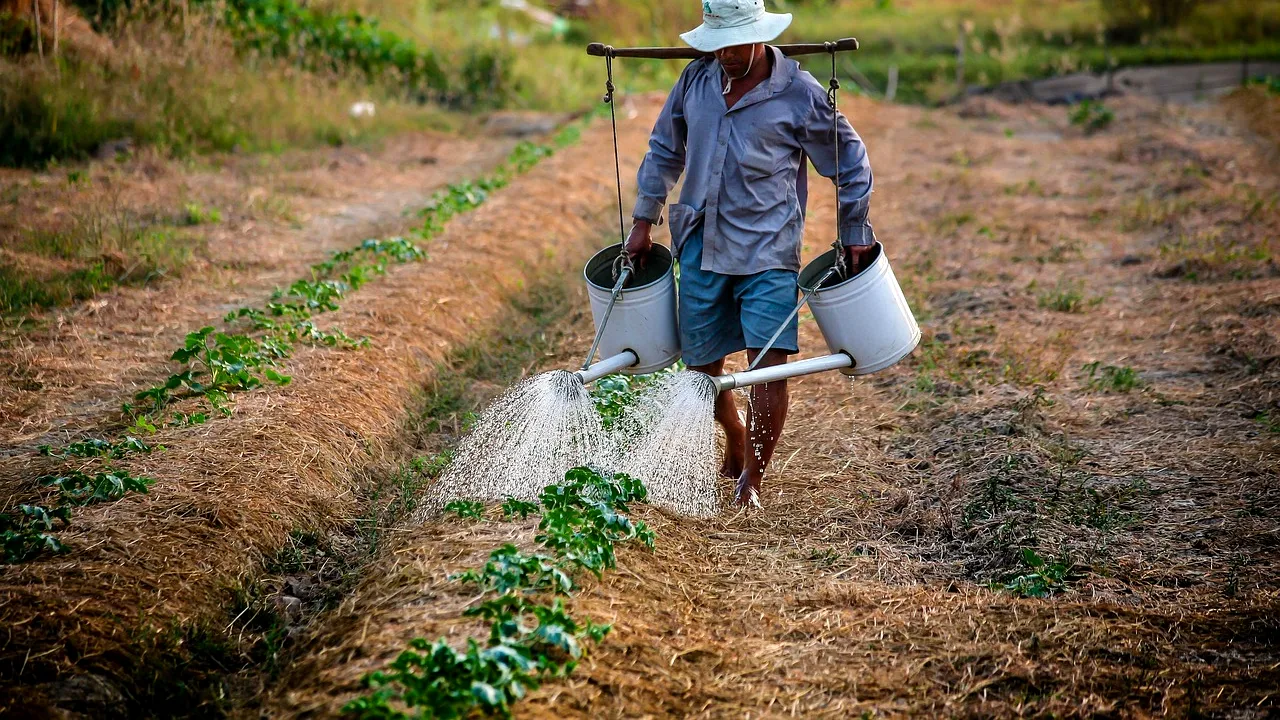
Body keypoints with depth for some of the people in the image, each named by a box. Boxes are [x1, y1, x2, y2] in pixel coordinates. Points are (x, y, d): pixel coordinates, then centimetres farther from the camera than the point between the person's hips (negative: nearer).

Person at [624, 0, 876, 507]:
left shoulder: (799, 93, -7)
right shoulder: (695, 80, 4)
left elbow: (849, 162, 4)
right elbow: (665, 150, 17)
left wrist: (854, 233, 5)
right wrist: (644, 221, 16)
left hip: (768, 251, -4)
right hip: (701, 247, 4)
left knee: (769, 365, -13)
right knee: (701, 368, 9)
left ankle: (752, 477, 1)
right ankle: (736, 437, 39)